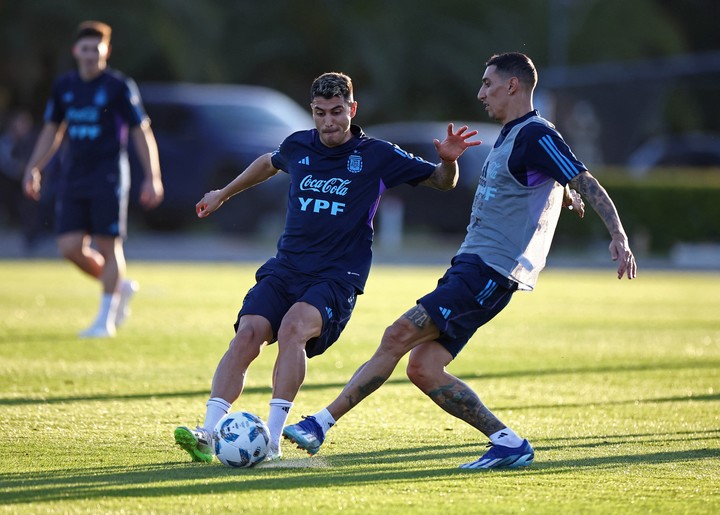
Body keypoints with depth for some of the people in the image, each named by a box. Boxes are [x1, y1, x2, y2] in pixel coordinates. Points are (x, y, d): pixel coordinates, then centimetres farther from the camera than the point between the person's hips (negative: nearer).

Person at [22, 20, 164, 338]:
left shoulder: (119, 87, -5)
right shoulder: (64, 86, 9)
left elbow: (141, 132, -4)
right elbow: (52, 131, 20)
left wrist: (152, 178, -9)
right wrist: (34, 168, 11)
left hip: (108, 178, -5)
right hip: (73, 178, 5)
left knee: (108, 246, -4)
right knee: (70, 247, -4)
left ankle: (106, 320, 5)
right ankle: (121, 287, 20)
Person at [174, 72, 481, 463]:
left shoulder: (376, 157, -1)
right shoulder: (298, 147, 9)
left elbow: (442, 182, 7)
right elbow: (268, 163, 33)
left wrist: (448, 161, -15)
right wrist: (223, 194, 42)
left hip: (337, 277, -4)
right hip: (285, 268, 4)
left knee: (293, 327, -32)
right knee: (248, 334, -21)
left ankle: (272, 441, -32)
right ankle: (207, 436, -25)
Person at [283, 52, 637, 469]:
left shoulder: (535, 135, -9)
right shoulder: (511, 137, 20)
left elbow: (586, 183, -15)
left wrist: (619, 237, -24)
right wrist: (567, 195, 56)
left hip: (489, 273, -10)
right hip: (471, 266, 10)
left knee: (399, 336, -17)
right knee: (422, 367, -1)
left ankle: (321, 424, -19)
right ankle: (508, 443, 2)